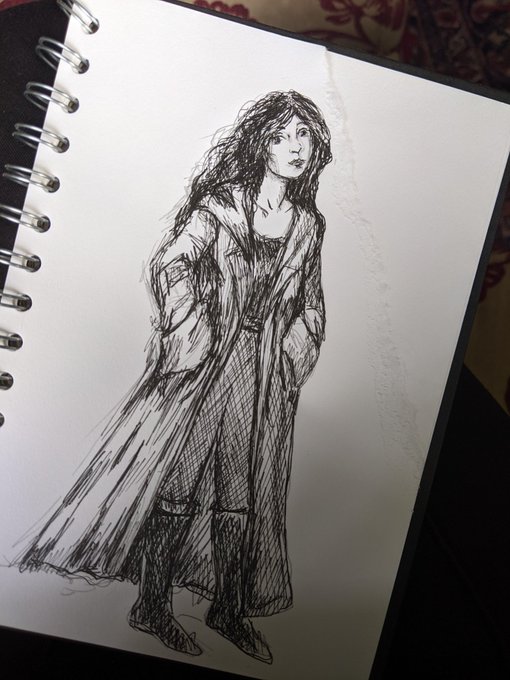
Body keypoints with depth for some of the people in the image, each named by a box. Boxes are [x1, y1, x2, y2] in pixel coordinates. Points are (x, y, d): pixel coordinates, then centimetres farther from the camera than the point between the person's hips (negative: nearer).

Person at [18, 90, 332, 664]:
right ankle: (152, 605, 17)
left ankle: (229, 608, 26)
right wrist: (191, 337, -15)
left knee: (247, 491, 10)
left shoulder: (308, 224, 12)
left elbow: (310, 306, 17)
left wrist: (294, 359, 6)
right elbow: (170, 263, -9)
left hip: (265, 375, 5)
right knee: (178, 476, 0)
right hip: (206, 360, -4)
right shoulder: (221, 202, -2)